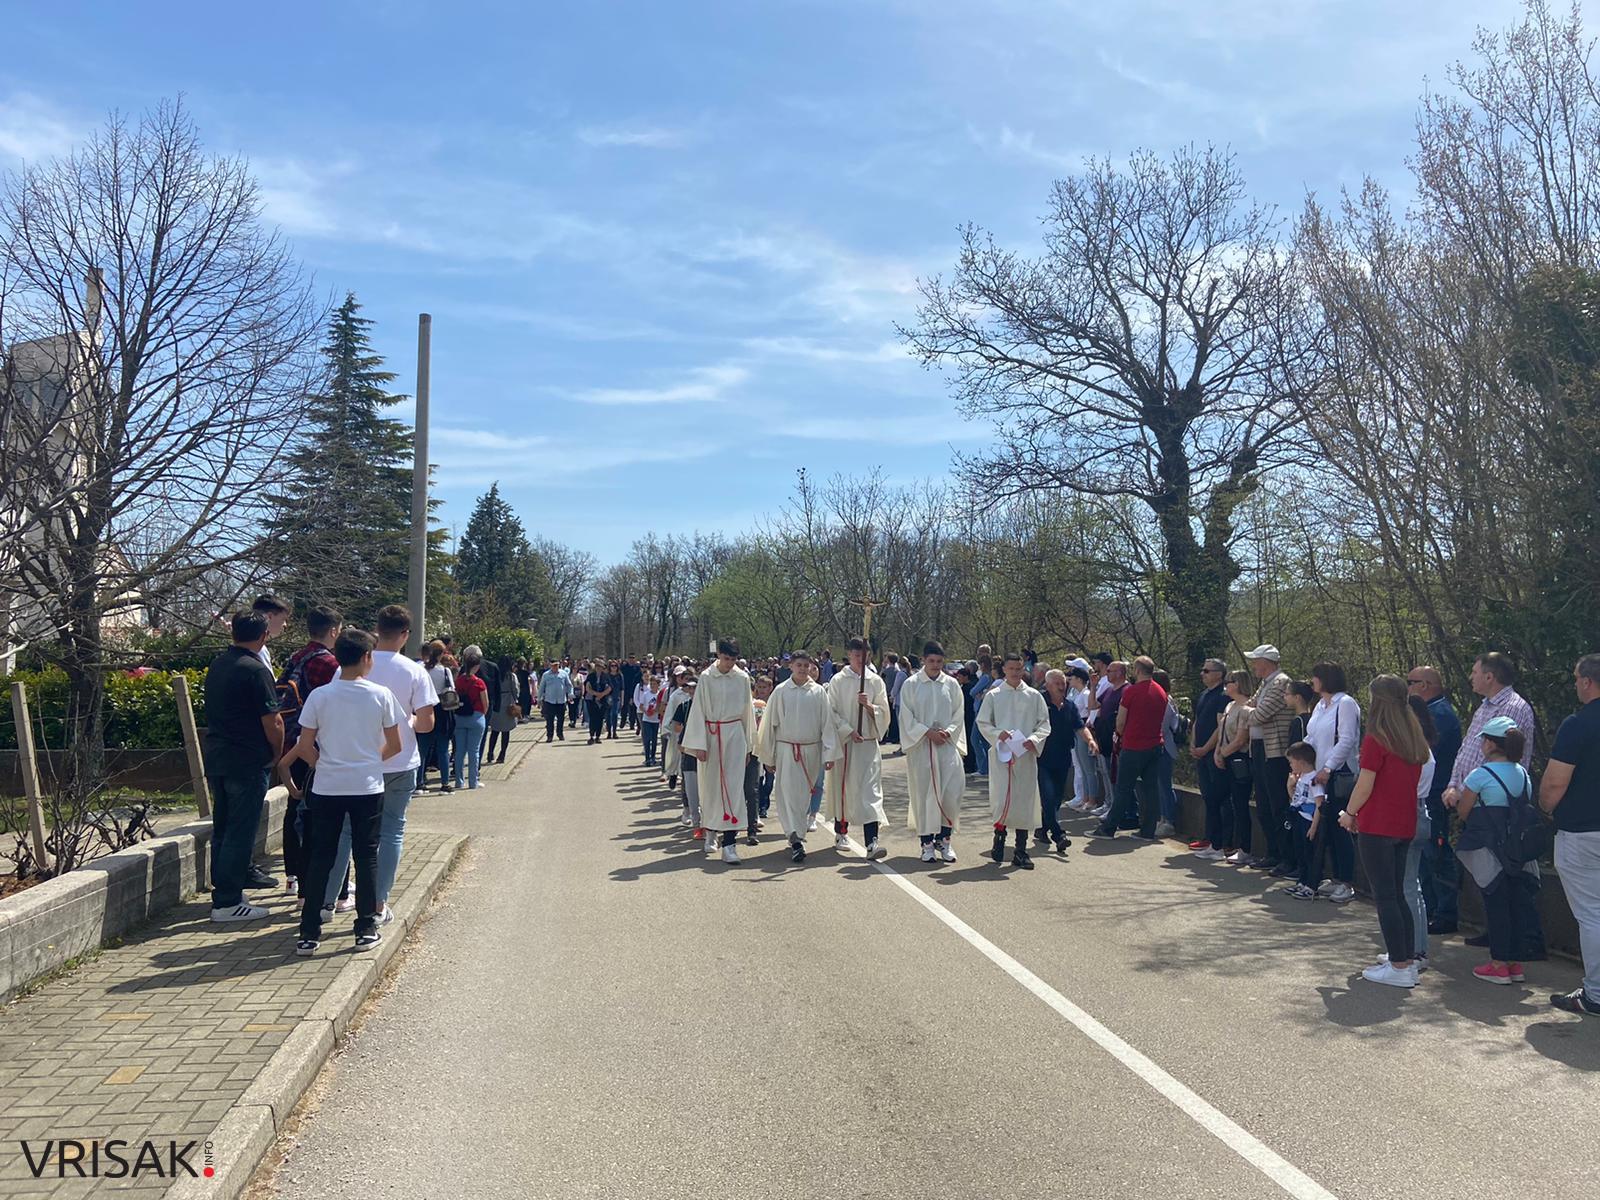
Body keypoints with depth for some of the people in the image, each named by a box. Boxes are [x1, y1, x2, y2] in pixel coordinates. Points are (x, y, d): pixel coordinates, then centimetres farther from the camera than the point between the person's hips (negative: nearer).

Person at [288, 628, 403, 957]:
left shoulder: (319, 696, -5)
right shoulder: (381, 695, -6)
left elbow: (304, 748, -4)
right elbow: (394, 746, -1)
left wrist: (325, 765, 14)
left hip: (326, 788, 1)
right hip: (368, 786, -1)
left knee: (320, 858, 9)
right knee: (366, 856, 8)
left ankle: (309, 933, 13)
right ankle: (366, 929, 13)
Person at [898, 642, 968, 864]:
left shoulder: (951, 684, 7)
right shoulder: (911, 685, 1)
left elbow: (959, 714, 8)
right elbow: (907, 717, -2)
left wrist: (948, 732, -9)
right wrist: (928, 732, -12)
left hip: (947, 745, 2)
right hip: (920, 746, -2)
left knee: (951, 791, -5)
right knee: (923, 793, 0)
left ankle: (944, 839, 10)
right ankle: (927, 842, 9)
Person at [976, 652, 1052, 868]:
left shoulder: (1033, 696, 7)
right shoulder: (993, 696, 5)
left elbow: (1044, 724, 6)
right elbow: (982, 723, 6)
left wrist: (1034, 740, -12)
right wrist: (998, 734, -12)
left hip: (1026, 755, 1)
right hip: (1002, 753, -1)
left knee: (1025, 800, 2)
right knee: (1002, 798, -8)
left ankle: (1020, 850, 10)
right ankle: (999, 835, 18)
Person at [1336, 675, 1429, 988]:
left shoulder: (1376, 739, -14)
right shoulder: (1414, 739, 8)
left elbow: (1365, 786, -13)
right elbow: (1413, 782, 13)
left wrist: (1349, 813, 4)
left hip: (1378, 826, -7)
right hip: (1405, 825, 7)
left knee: (1385, 897, -1)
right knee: (1397, 893, 17)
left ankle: (1400, 967, 0)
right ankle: (1407, 959, 22)